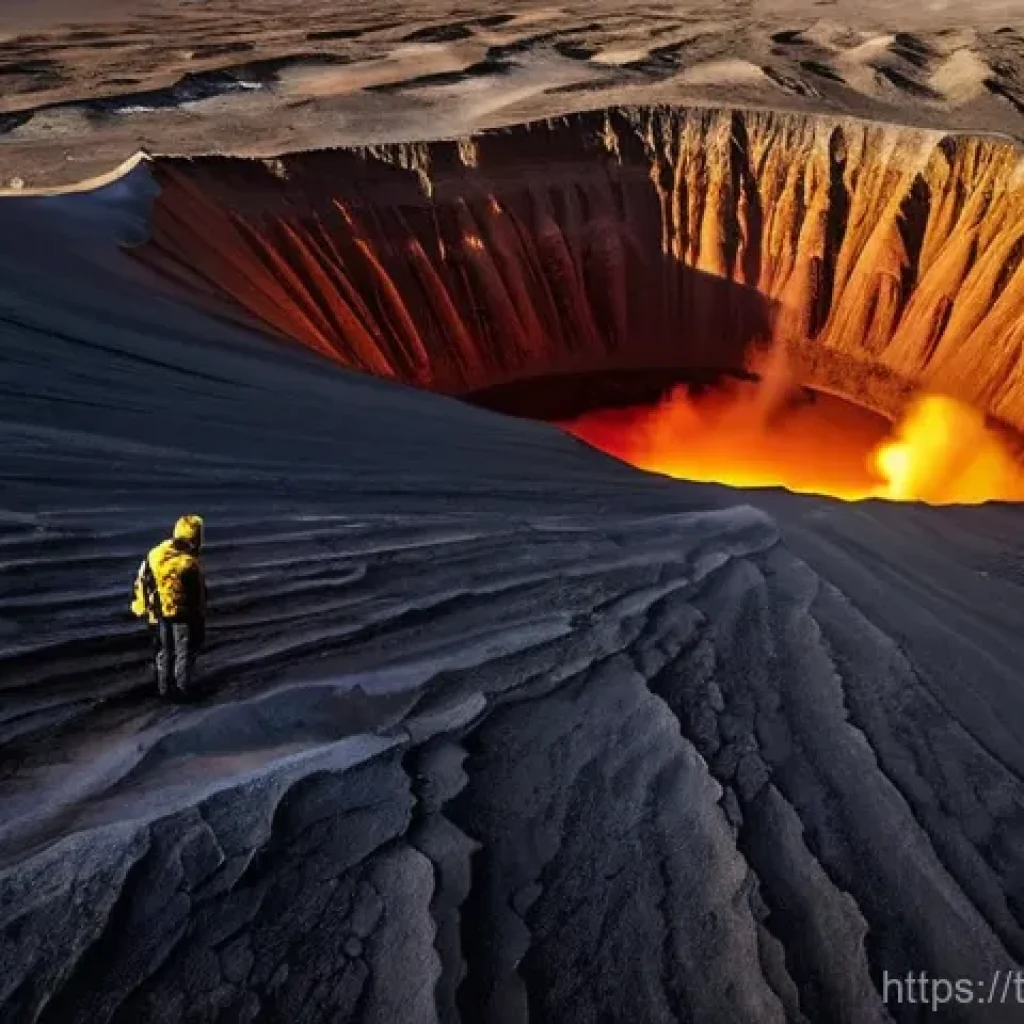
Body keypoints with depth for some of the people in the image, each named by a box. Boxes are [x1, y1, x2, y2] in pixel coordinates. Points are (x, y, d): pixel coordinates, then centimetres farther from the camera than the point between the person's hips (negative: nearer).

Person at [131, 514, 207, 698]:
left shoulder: (154, 555, -5)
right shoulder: (191, 564, -23)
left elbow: (141, 583, 4)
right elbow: (198, 596, -18)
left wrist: (141, 607, 15)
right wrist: (200, 621, -6)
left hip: (159, 613, 5)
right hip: (183, 614, -5)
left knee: (164, 651, 20)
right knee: (185, 650, 12)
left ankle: (165, 687, 28)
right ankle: (182, 688, 17)